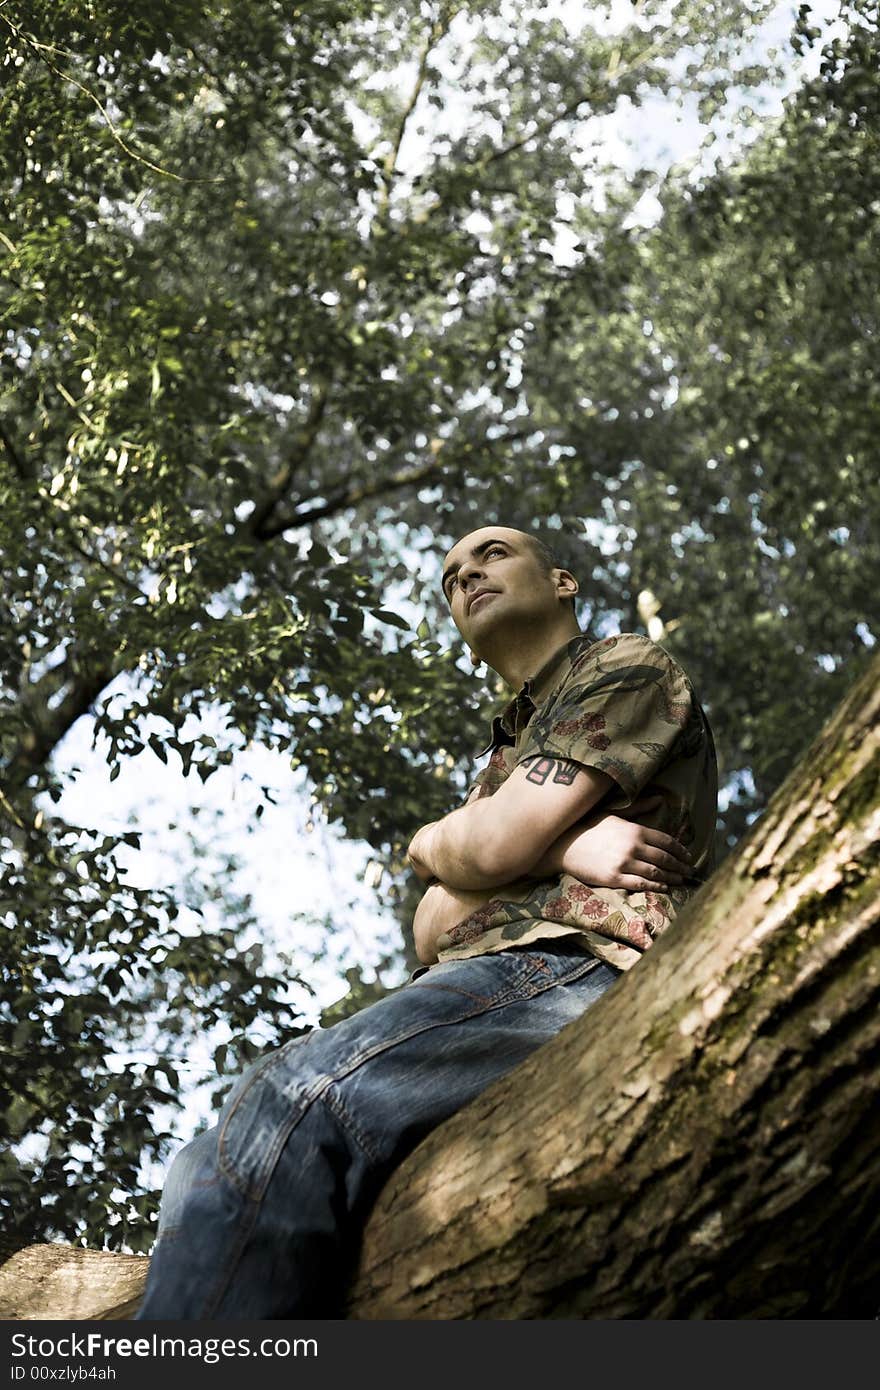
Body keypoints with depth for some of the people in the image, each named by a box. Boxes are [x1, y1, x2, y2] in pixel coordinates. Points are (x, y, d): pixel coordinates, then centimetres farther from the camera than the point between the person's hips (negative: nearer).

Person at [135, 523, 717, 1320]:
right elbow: (430, 932, 18)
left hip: (579, 966, -8)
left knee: (294, 1105, -31)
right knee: (216, 1172, -11)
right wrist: (554, 849, 0)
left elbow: (491, 846, -2)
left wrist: (435, 845, 22)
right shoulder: (506, 757, 37)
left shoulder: (628, 669, 14)